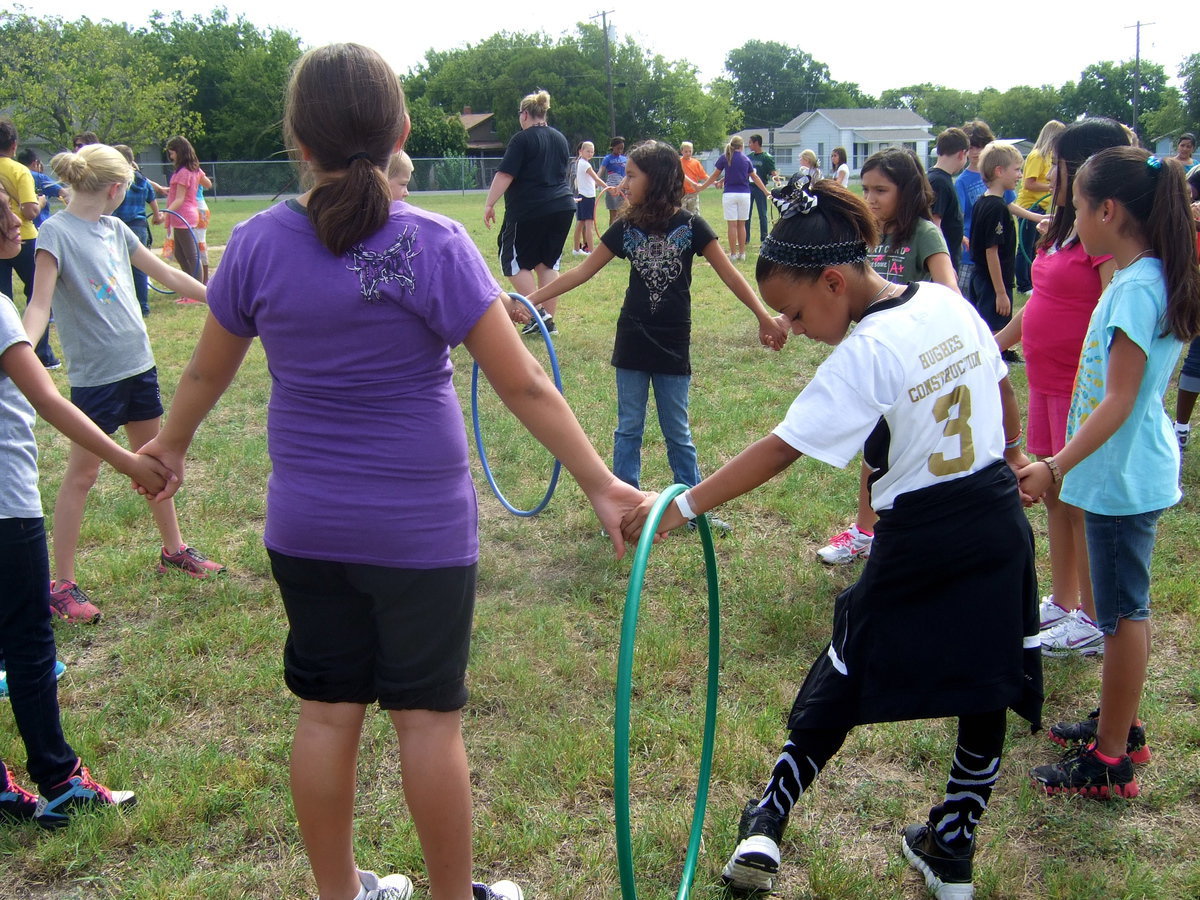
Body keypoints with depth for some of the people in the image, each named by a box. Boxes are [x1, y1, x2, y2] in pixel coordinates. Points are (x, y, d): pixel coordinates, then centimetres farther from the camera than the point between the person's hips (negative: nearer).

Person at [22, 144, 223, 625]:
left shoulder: (115, 228, 8)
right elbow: (39, 304, -19)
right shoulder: (57, 232, -12)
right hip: (94, 375, -7)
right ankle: (62, 585, 8)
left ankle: (174, 549, 33)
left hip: (139, 364, 7)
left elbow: (166, 273, 18)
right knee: (81, 476, 0)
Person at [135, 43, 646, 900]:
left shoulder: (258, 243, -5)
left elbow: (207, 372, 8)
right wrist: (602, 483, -8)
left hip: (306, 527, 4)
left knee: (328, 709, 14)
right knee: (429, 716, 9)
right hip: (421, 526, -3)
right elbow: (524, 387, -16)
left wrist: (171, 445, 27)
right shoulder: (433, 244, -15)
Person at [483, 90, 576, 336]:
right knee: (547, 263, 12)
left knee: (515, 261, 4)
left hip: (529, 210, -7)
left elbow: (504, 175, -15)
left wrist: (489, 204, -11)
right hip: (563, 207, 7)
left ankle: (538, 312, -6)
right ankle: (548, 320, 11)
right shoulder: (560, 138, 14)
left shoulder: (522, 139, -9)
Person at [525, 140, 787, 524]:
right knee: (628, 429, 10)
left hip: (673, 347, -2)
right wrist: (531, 299, -1)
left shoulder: (690, 226, -9)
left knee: (677, 432, 8)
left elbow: (729, 275, -8)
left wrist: (764, 316, -16)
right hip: (632, 344, 3)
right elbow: (583, 271, 2)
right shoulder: (626, 228, -1)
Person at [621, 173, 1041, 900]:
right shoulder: (952, 304, 0)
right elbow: (1004, 393, 13)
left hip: (919, 545, -6)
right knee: (985, 691, 15)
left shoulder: (866, 355, -20)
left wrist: (684, 506, -25)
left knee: (842, 685, 9)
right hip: (1001, 527, 7)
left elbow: (780, 450, -26)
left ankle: (766, 830, 18)